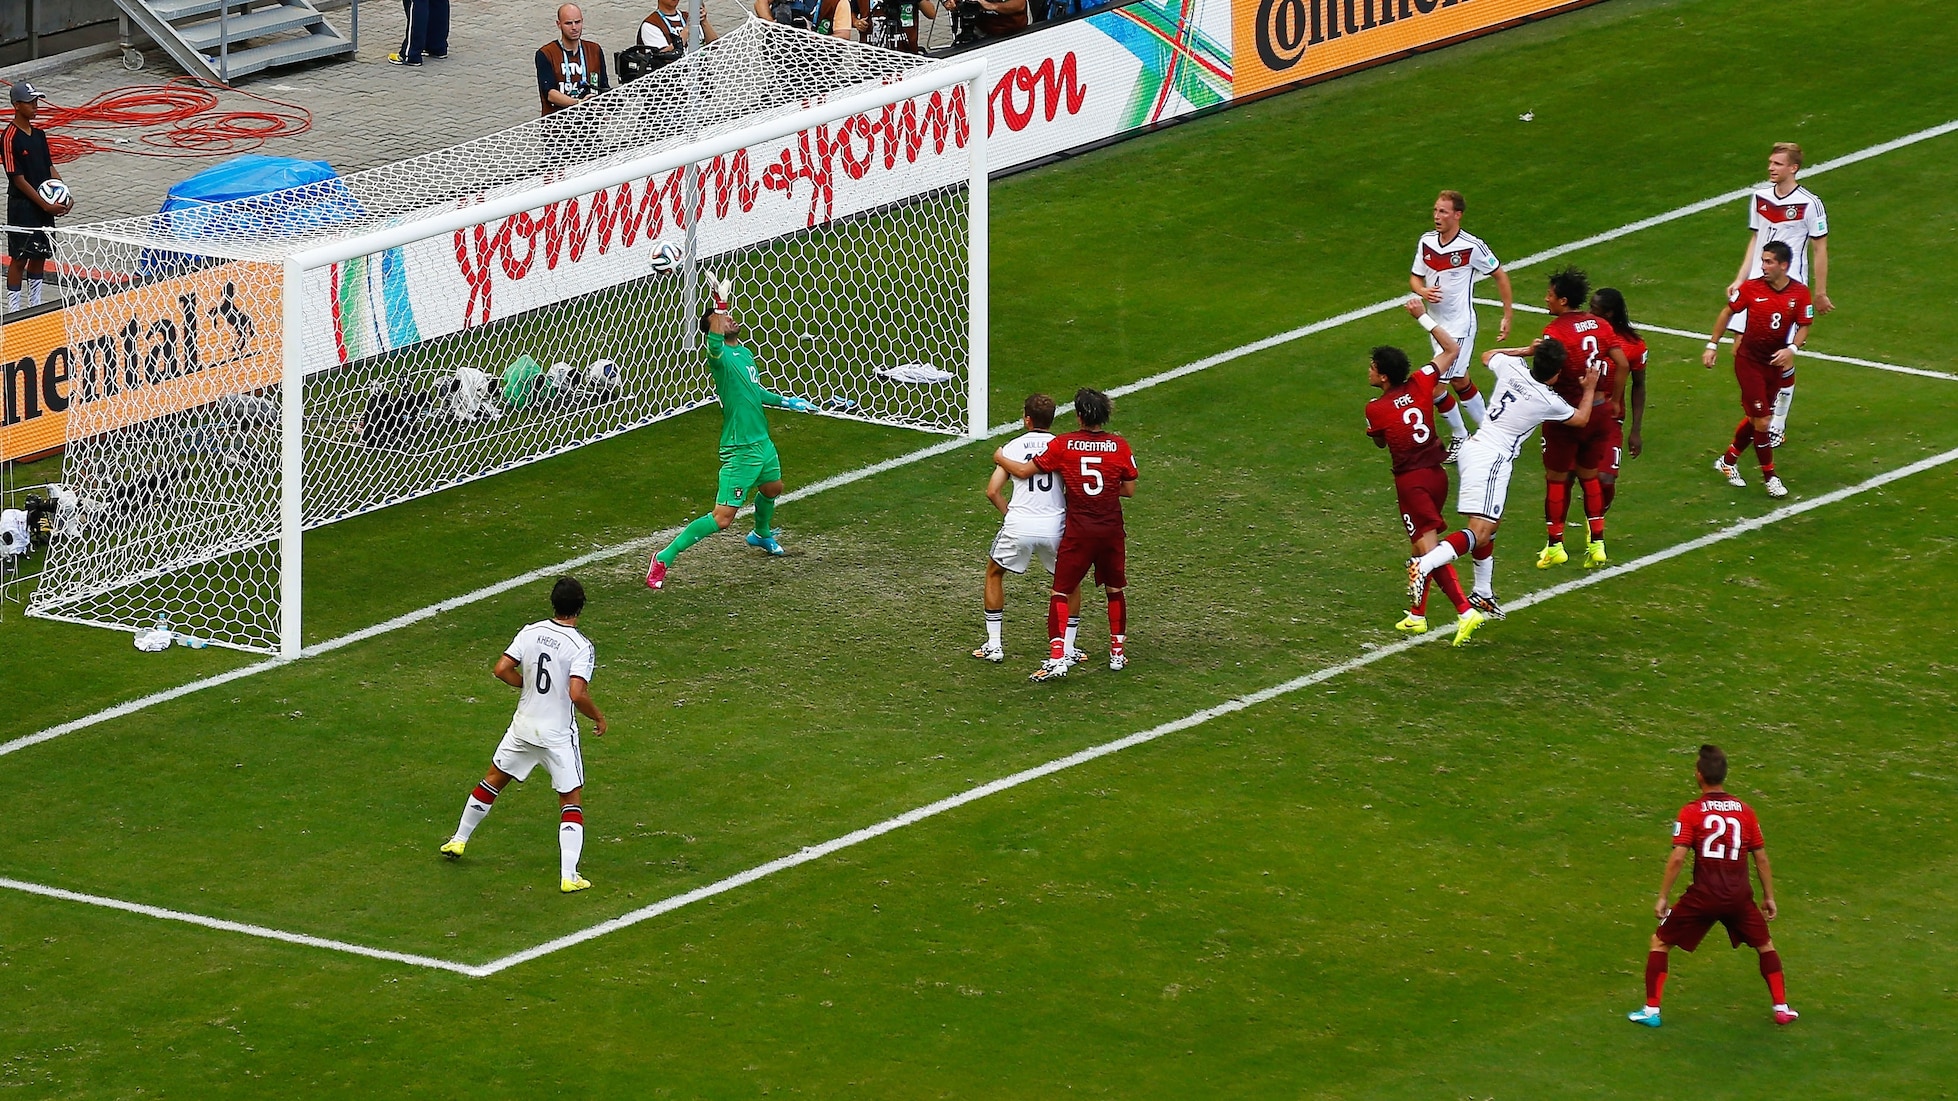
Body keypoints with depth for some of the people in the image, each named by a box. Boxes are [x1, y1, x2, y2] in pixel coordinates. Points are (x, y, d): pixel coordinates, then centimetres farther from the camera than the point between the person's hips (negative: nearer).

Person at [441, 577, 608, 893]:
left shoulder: (530, 633, -5)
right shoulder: (581, 647, -18)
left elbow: (501, 670, -6)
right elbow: (577, 694, -26)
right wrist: (598, 717, -8)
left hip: (523, 727, 4)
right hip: (559, 735, -4)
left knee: (494, 780, 24)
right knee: (571, 800, 6)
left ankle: (458, 841, 37)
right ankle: (568, 876, -3)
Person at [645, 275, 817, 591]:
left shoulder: (745, 351, 8)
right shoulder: (721, 356, -20)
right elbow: (714, 339, -46)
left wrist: (789, 402, 28)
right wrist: (720, 304, -56)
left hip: (762, 442, 9)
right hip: (741, 450, -9)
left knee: (772, 488, 34)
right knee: (722, 518, -12)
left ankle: (762, 534, 63)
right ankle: (663, 559, -6)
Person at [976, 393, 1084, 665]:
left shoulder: (1013, 447, 4)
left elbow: (993, 491, 0)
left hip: (1019, 525, -1)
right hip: (1055, 526, 1)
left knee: (994, 573, 25)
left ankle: (993, 645, 21)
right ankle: (1068, 649, 22)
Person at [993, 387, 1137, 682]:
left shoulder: (1063, 445, -7)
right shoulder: (1120, 446, -4)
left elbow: (1024, 470, -1)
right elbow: (1129, 490, 3)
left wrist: (1000, 458, 18)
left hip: (1078, 533, -2)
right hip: (1112, 531, 2)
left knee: (1061, 592, 1)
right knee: (1115, 589, 20)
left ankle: (1057, 657, -12)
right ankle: (1118, 652, 28)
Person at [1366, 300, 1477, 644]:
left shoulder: (1376, 409, -10)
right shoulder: (1420, 384, 0)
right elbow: (1452, 349, 11)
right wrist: (1424, 317, 12)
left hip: (1410, 480, -6)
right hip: (1436, 472, 6)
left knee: (1429, 549, -10)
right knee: (1424, 545, 18)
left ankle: (1464, 611, -24)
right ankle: (1417, 613, 27)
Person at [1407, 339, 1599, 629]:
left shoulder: (1512, 368, 4)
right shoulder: (1548, 401, -8)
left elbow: (1488, 357, 30)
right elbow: (1581, 418, 14)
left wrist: (1526, 350, 33)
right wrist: (1590, 388, 29)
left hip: (1473, 446, 8)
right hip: (1492, 459, -8)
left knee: (1490, 523, 23)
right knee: (1479, 534, -15)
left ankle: (1483, 595, 28)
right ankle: (1423, 566, -37)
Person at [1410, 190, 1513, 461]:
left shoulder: (1472, 247, -17)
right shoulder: (1426, 242, -1)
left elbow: (1500, 276, -6)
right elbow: (1415, 277, 9)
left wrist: (1508, 317, -5)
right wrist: (1422, 291, -15)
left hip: (1459, 324, -7)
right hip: (1437, 323, 7)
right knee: (1459, 379, 19)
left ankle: (1459, 437, 8)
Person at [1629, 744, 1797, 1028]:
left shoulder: (1690, 813, -5)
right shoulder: (1745, 811, 5)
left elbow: (1677, 858, -12)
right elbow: (1761, 858, 9)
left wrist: (1662, 897, -5)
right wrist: (1769, 897, 18)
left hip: (1703, 896, -3)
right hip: (1740, 897, 3)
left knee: (1660, 942, 13)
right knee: (1765, 945, 25)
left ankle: (1651, 1011, 9)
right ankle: (1781, 1008, 24)